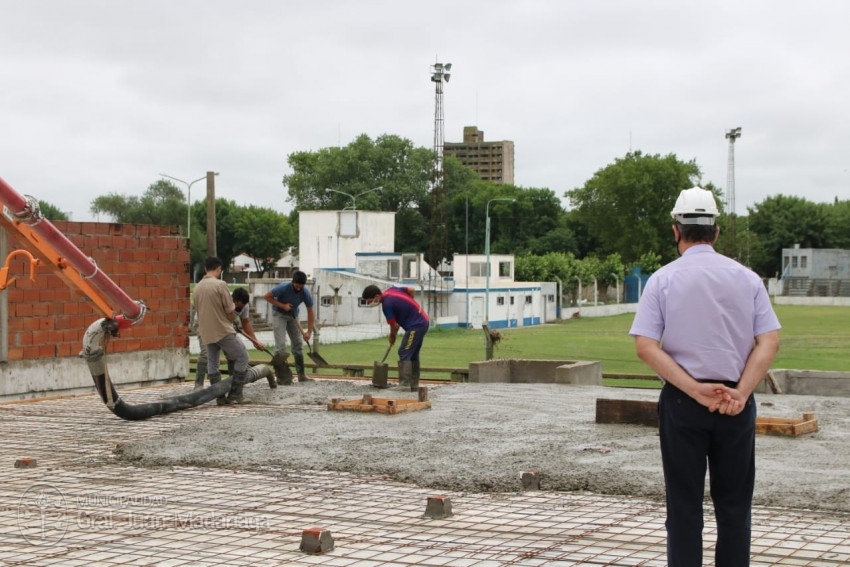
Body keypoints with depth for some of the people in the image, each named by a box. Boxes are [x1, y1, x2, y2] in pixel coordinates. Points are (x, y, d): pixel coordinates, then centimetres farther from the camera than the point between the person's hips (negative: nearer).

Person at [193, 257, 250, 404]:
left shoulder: (198, 287, 8)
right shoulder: (220, 284, -14)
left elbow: (198, 309, 15)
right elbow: (231, 312, -13)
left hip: (206, 332, 7)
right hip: (223, 330, -7)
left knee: (212, 363, 17)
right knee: (242, 357, 4)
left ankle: (219, 396, 13)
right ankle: (234, 394, 1)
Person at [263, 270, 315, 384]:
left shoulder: (305, 293, -21)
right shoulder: (283, 288, -30)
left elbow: (310, 312, -15)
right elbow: (266, 297, -18)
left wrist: (309, 331, -23)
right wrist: (282, 305, -26)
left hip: (293, 316, 4)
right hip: (279, 315, -4)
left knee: (298, 344, 3)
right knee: (280, 345, -12)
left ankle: (301, 375, 11)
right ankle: (281, 377, -11)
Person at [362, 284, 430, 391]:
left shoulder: (386, 304, -19)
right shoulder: (391, 290, 6)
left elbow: (394, 326, -11)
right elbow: (411, 290, 17)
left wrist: (392, 336, 10)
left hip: (415, 326, -10)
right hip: (423, 321, 10)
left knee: (404, 353, -11)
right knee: (413, 354, 14)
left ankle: (404, 386, -16)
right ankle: (414, 385, 17)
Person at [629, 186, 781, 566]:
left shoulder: (663, 279, -3)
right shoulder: (747, 278, 3)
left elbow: (645, 345, -11)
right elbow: (769, 341, -5)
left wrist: (694, 389, -13)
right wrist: (740, 393, -11)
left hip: (681, 402, -1)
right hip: (736, 403, 2)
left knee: (684, 507, 5)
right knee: (733, 506, 9)